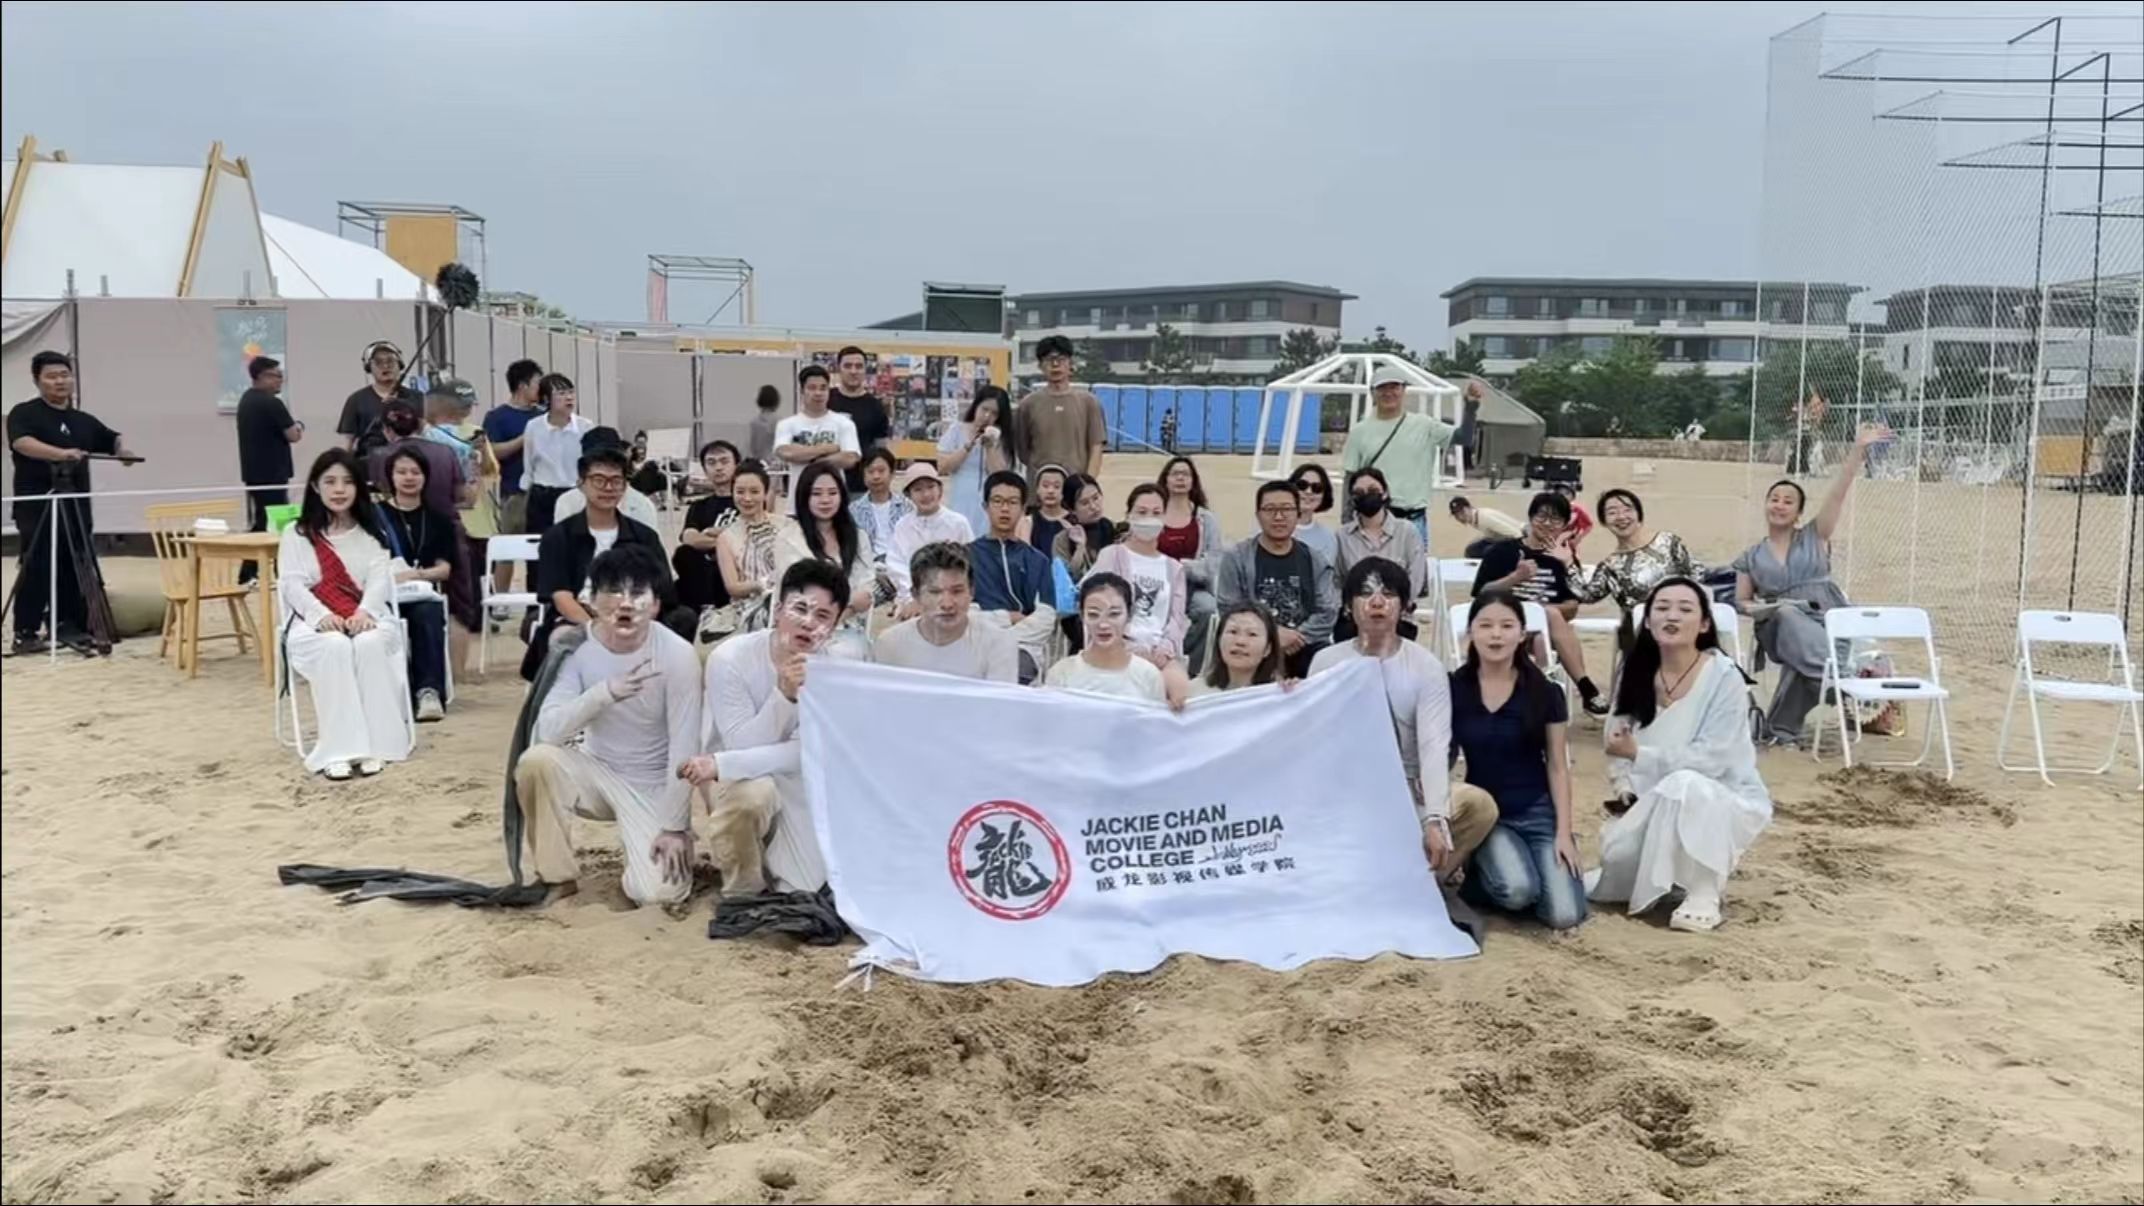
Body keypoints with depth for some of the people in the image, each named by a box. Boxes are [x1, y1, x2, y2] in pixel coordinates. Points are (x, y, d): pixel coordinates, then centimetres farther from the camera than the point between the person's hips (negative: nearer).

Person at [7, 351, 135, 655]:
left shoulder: (83, 420, 15)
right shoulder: (24, 413, -3)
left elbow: (111, 441, 20)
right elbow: (22, 443, -21)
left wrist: (124, 450, -6)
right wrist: (60, 453, -38)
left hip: (76, 507, 5)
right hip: (36, 507, -5)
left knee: (75, 570, 6)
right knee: (37, 570, -6)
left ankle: (70, 627, 15)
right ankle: (25, 633, 0)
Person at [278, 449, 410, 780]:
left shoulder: (371, 533, 17)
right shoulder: (297, 534, 12)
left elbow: (380, 580, 2)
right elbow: (292, 584, -1)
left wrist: (364, 612, -20)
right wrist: (322, 616, -20)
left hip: (365, 616, 1)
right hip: (314, 620, -1)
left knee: (370, 645, -35)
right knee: (335, 647, -36)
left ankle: (374, 745, -35)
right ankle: (338, 749, -39)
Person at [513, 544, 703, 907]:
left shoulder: (677, 655, -21)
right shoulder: (575, 645, -13)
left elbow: (684, 748, -19)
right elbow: (548, 730, -22)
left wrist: (674, 827, -18)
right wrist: (605, 692, -37)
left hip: (653, 787, -3)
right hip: (597, 772, 3)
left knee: (656, 892, -22)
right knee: (536, 760, -28)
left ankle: (642, 848, 16)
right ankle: (558, 875, -6)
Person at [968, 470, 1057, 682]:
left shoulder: (1037, 561, 17)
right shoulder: (968, 555, 13)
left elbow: (1046, 618, 3)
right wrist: (1015, 617, -3)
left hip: (1025, 646, 1)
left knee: (1018, 663, -34)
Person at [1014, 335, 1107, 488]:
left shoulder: (1088, 402, 2)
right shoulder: (1029, 404, 3)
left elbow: (1096, 449, -1)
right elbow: (1021, 450, 10)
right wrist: (1039, 470, 1)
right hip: (1040, 487, 0)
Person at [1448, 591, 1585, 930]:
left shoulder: (1544, 692, -4)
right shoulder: (1454, 689, -3)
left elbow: (1558, 767, 1)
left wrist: (1564, 831, -6)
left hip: (1537, 812, 1)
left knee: (1564, 915, -16)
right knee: (1518, 890, -30)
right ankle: (1477, 875, 5)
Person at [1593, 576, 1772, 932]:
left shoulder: (1724, 678, -18)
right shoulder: (1638, 674, -1)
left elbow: (1710, 759, -24)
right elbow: (1618, 745, -1)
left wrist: (1639, 753, -25)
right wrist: (1626, 792, -17)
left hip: (1727, 801, -5)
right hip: (1656, 804, 5)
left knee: (1683, 785, -38)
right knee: (1618, 852, -23)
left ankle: (1703, 893, -18)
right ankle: (1664, 873, 15)